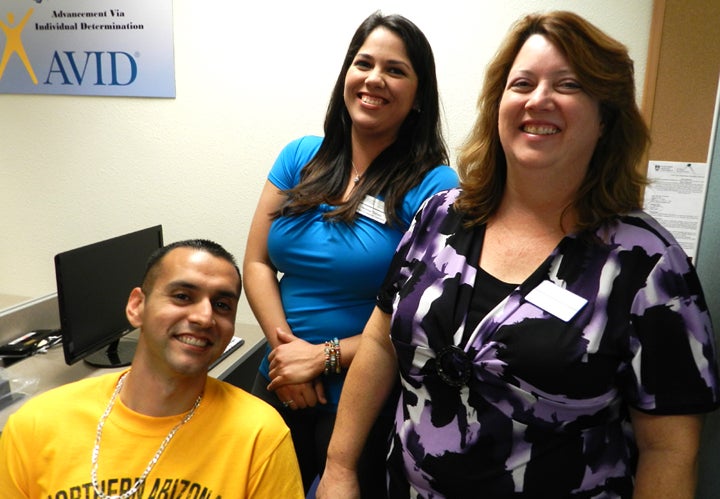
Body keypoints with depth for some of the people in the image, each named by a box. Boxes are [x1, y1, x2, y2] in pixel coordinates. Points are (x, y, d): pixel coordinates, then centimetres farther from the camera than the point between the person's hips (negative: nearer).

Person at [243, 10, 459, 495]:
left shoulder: (434, 186, -13)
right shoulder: (300, 158, 1)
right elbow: (257, 262, 1)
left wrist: (325, 357, -17)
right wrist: (284, 344, -13)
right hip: (279, 388, 5)